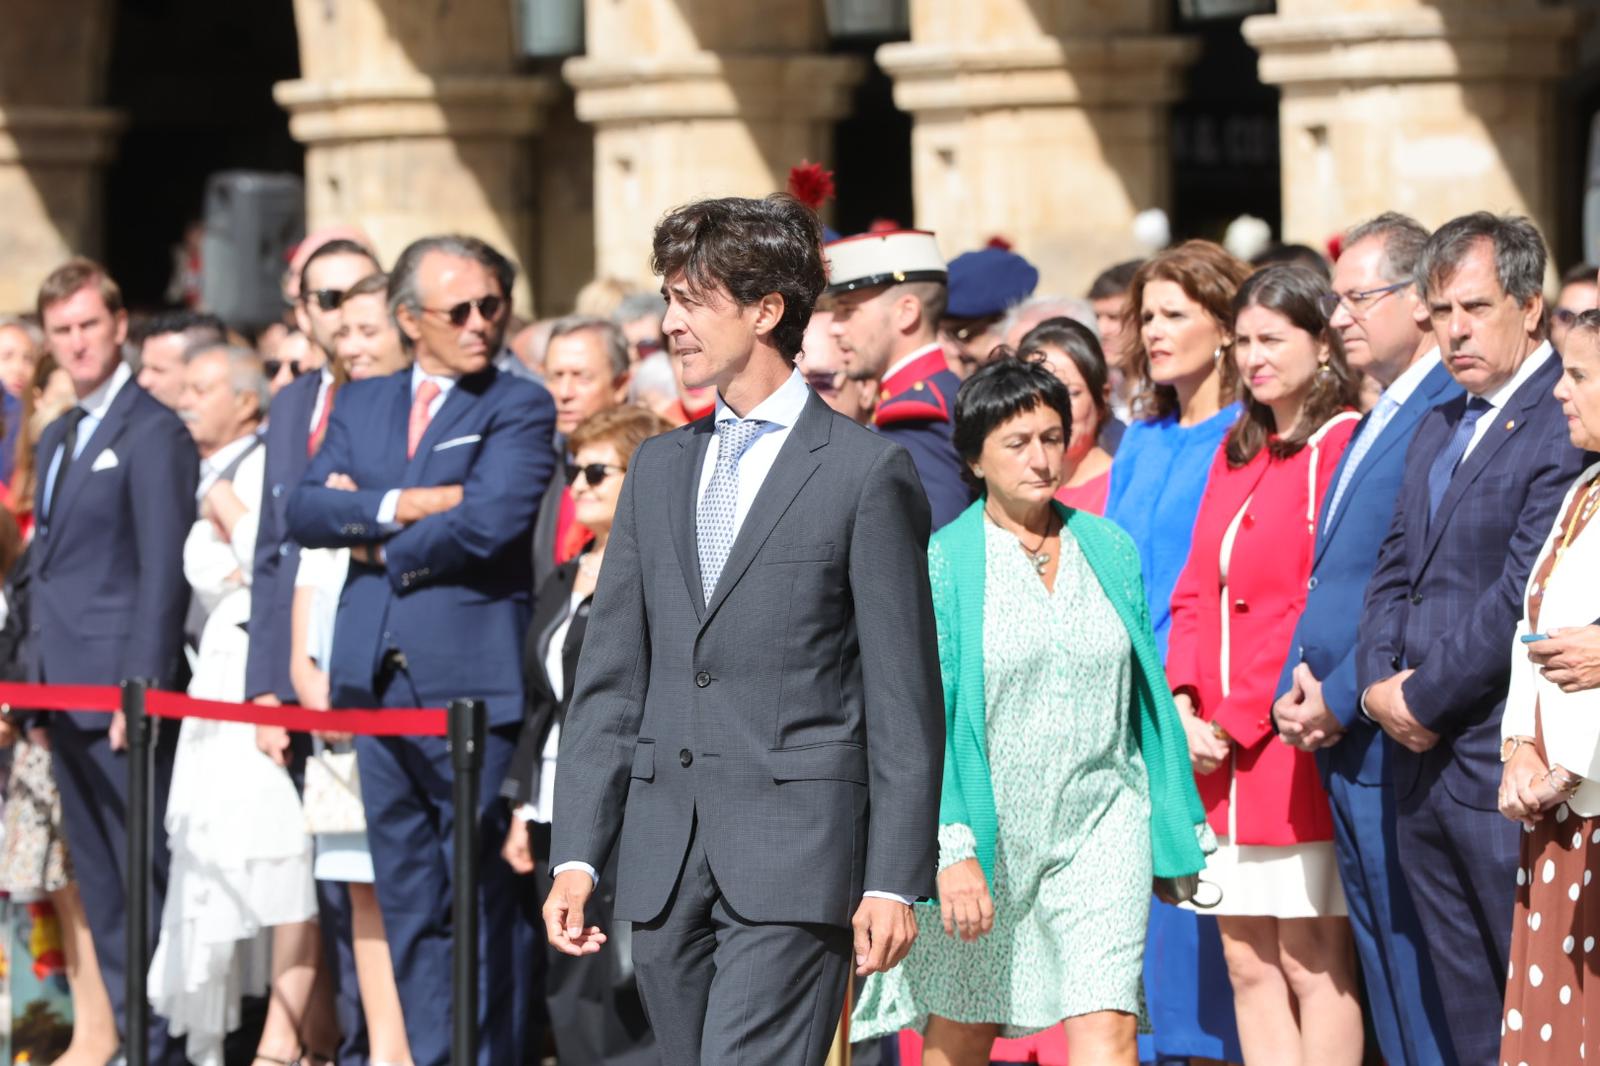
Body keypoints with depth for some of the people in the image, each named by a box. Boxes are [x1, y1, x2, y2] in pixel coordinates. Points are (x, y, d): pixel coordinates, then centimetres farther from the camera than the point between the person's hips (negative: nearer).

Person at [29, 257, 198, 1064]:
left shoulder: (154, 433, -9)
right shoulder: (57, 440, 18)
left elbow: (164, 572, -14)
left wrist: (141, 687, -18)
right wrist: (33, 672, 15)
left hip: (120, 687, -9)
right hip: (65, 693, 9)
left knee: (144, 876, -6)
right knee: (99, 884, 10)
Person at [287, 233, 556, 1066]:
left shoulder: (519, 409, 0)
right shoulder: (361, 406, 16)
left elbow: (491, 521, -15)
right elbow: (305, 509, 3)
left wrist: (383, 550, -3)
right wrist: (406, 505, -11)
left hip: (473, 682, -5)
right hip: (379, 681, 5)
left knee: (480, 902, -4)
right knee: (407, 900, 9)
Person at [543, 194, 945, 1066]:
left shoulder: (866, 470, -2)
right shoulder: (659, 468, 16)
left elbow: (905, 697, -4)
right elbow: (609, 677, 14)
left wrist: (894, 880, -9)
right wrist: (576, 857, 6)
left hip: (796, 866, -6)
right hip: (665, 864, 6)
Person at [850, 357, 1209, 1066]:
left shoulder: (1109, 549, 8)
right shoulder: (943, 562, -4)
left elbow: (1147, 693, 15)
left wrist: (1177, 825, 14)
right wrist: (951, 851, -18)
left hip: (1099, 823, 2)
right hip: (983, 828, -2)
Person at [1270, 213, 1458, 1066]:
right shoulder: (1374, 422, 19)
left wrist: (1342, 700, -15)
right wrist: (1297, 686, 6)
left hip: (1395, 741, -10)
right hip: (1341, 745, 10)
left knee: (1423, 982, -6)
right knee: (1385, 981, 12)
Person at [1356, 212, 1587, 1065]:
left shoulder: (1564, 424, -12)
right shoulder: (1437, 431, 18)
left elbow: (1525, 592, -18)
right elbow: (1394, 571, 17)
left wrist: (1428, 698, -12)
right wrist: (1380, 684, 0)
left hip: (1507, 768, -9)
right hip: (1422, 759, 9)